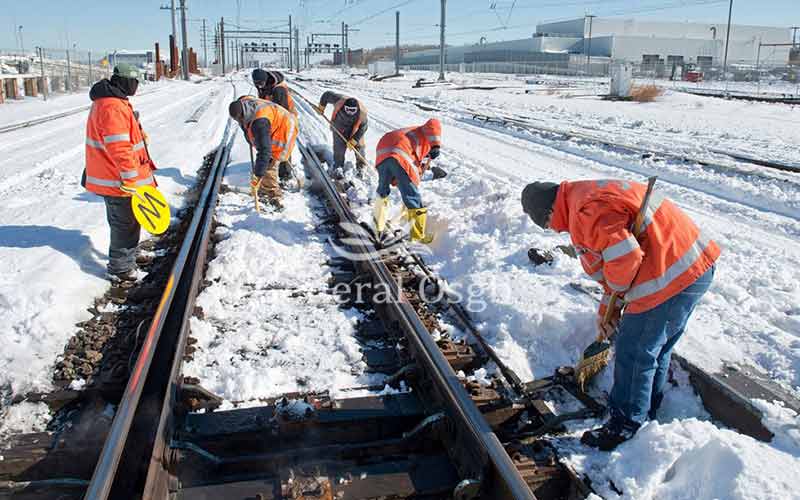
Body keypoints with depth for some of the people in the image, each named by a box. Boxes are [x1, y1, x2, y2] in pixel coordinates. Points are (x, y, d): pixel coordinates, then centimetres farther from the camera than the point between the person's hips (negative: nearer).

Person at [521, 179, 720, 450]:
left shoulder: (586, 210, -17)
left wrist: (617, 286, -6)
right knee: (657, 350, 25)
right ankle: (647, 415, 43)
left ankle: (625, 428, 22)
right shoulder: (589, 194, 18)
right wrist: (606, 309, 24)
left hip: (671, 277, -11)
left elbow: (624, 255, -29)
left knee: (634, 355, 5)